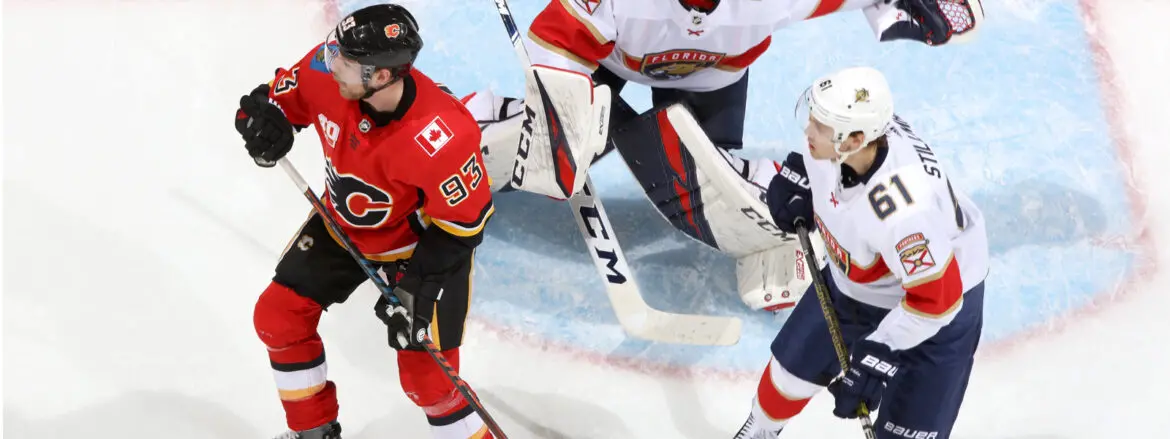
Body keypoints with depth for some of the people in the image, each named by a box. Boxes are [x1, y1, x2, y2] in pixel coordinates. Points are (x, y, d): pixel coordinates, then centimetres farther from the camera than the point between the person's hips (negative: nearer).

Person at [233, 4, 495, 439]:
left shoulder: (441, 139, -40)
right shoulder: (328, 70, -25)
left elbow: (464, 221, -26)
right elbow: (286, 94, -3)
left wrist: (414, 281, -25)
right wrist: (265, 116, -25)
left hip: (424, 243, -6)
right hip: (343, 222, 6)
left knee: (426, 376, -6)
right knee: (278, 316, 10)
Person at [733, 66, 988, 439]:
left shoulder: (903, 209, -45)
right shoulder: (847, 129, -26)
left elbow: (936, 299, -34)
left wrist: (874, 359, -30)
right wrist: (799, 178, -8)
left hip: (940, 299, -7)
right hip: (854, 279, 7)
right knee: (791, 369, 20)